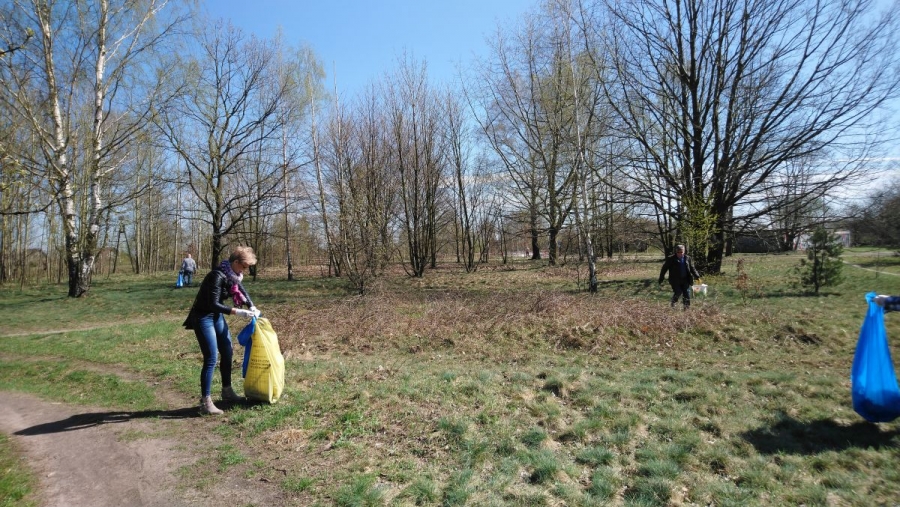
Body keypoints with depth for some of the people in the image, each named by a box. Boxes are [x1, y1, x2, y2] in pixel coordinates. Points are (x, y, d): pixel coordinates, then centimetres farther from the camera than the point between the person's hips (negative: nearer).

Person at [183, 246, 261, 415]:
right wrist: (238, 312, -32)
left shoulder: (232, 275, -1)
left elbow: (242, 291, 15)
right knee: (211, 359, -10)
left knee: (227, 352, 14)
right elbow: (213, 304, -30)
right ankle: (205, 402, -2)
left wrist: (252, 307, -1)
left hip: (217, 316, 9)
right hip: (203, 317, -9)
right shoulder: (218, 276, -27)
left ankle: (227, 391, 29)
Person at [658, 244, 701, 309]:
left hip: (685, 280, 4)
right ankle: (673, 303, 18)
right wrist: (661, 279, -2)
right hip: (675, 281, -4)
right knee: (678, 293, -9)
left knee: (687, 294, 2)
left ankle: (687, 307, 14)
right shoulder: (671, 259, -5)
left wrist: (697, 276, 7)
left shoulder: (687, 258, 7)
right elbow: (664, 269, 0)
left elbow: (692, 268, 17)